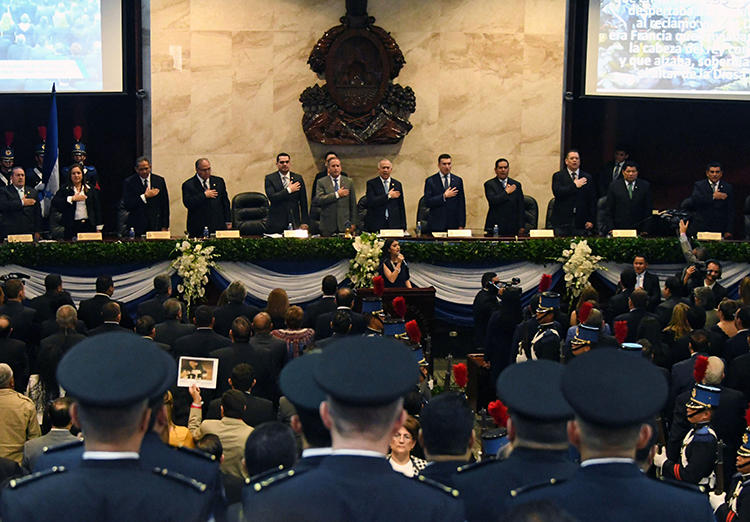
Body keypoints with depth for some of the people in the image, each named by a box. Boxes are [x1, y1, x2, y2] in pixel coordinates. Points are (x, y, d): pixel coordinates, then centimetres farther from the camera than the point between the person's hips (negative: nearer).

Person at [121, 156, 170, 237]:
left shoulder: (159, 180, 8)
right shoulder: (129, 182, 1)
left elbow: (165, 205, 8)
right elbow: (126, 205, -8)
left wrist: (165, 226, 2)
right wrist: (145, 196, -15)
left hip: (156, 226, 2)